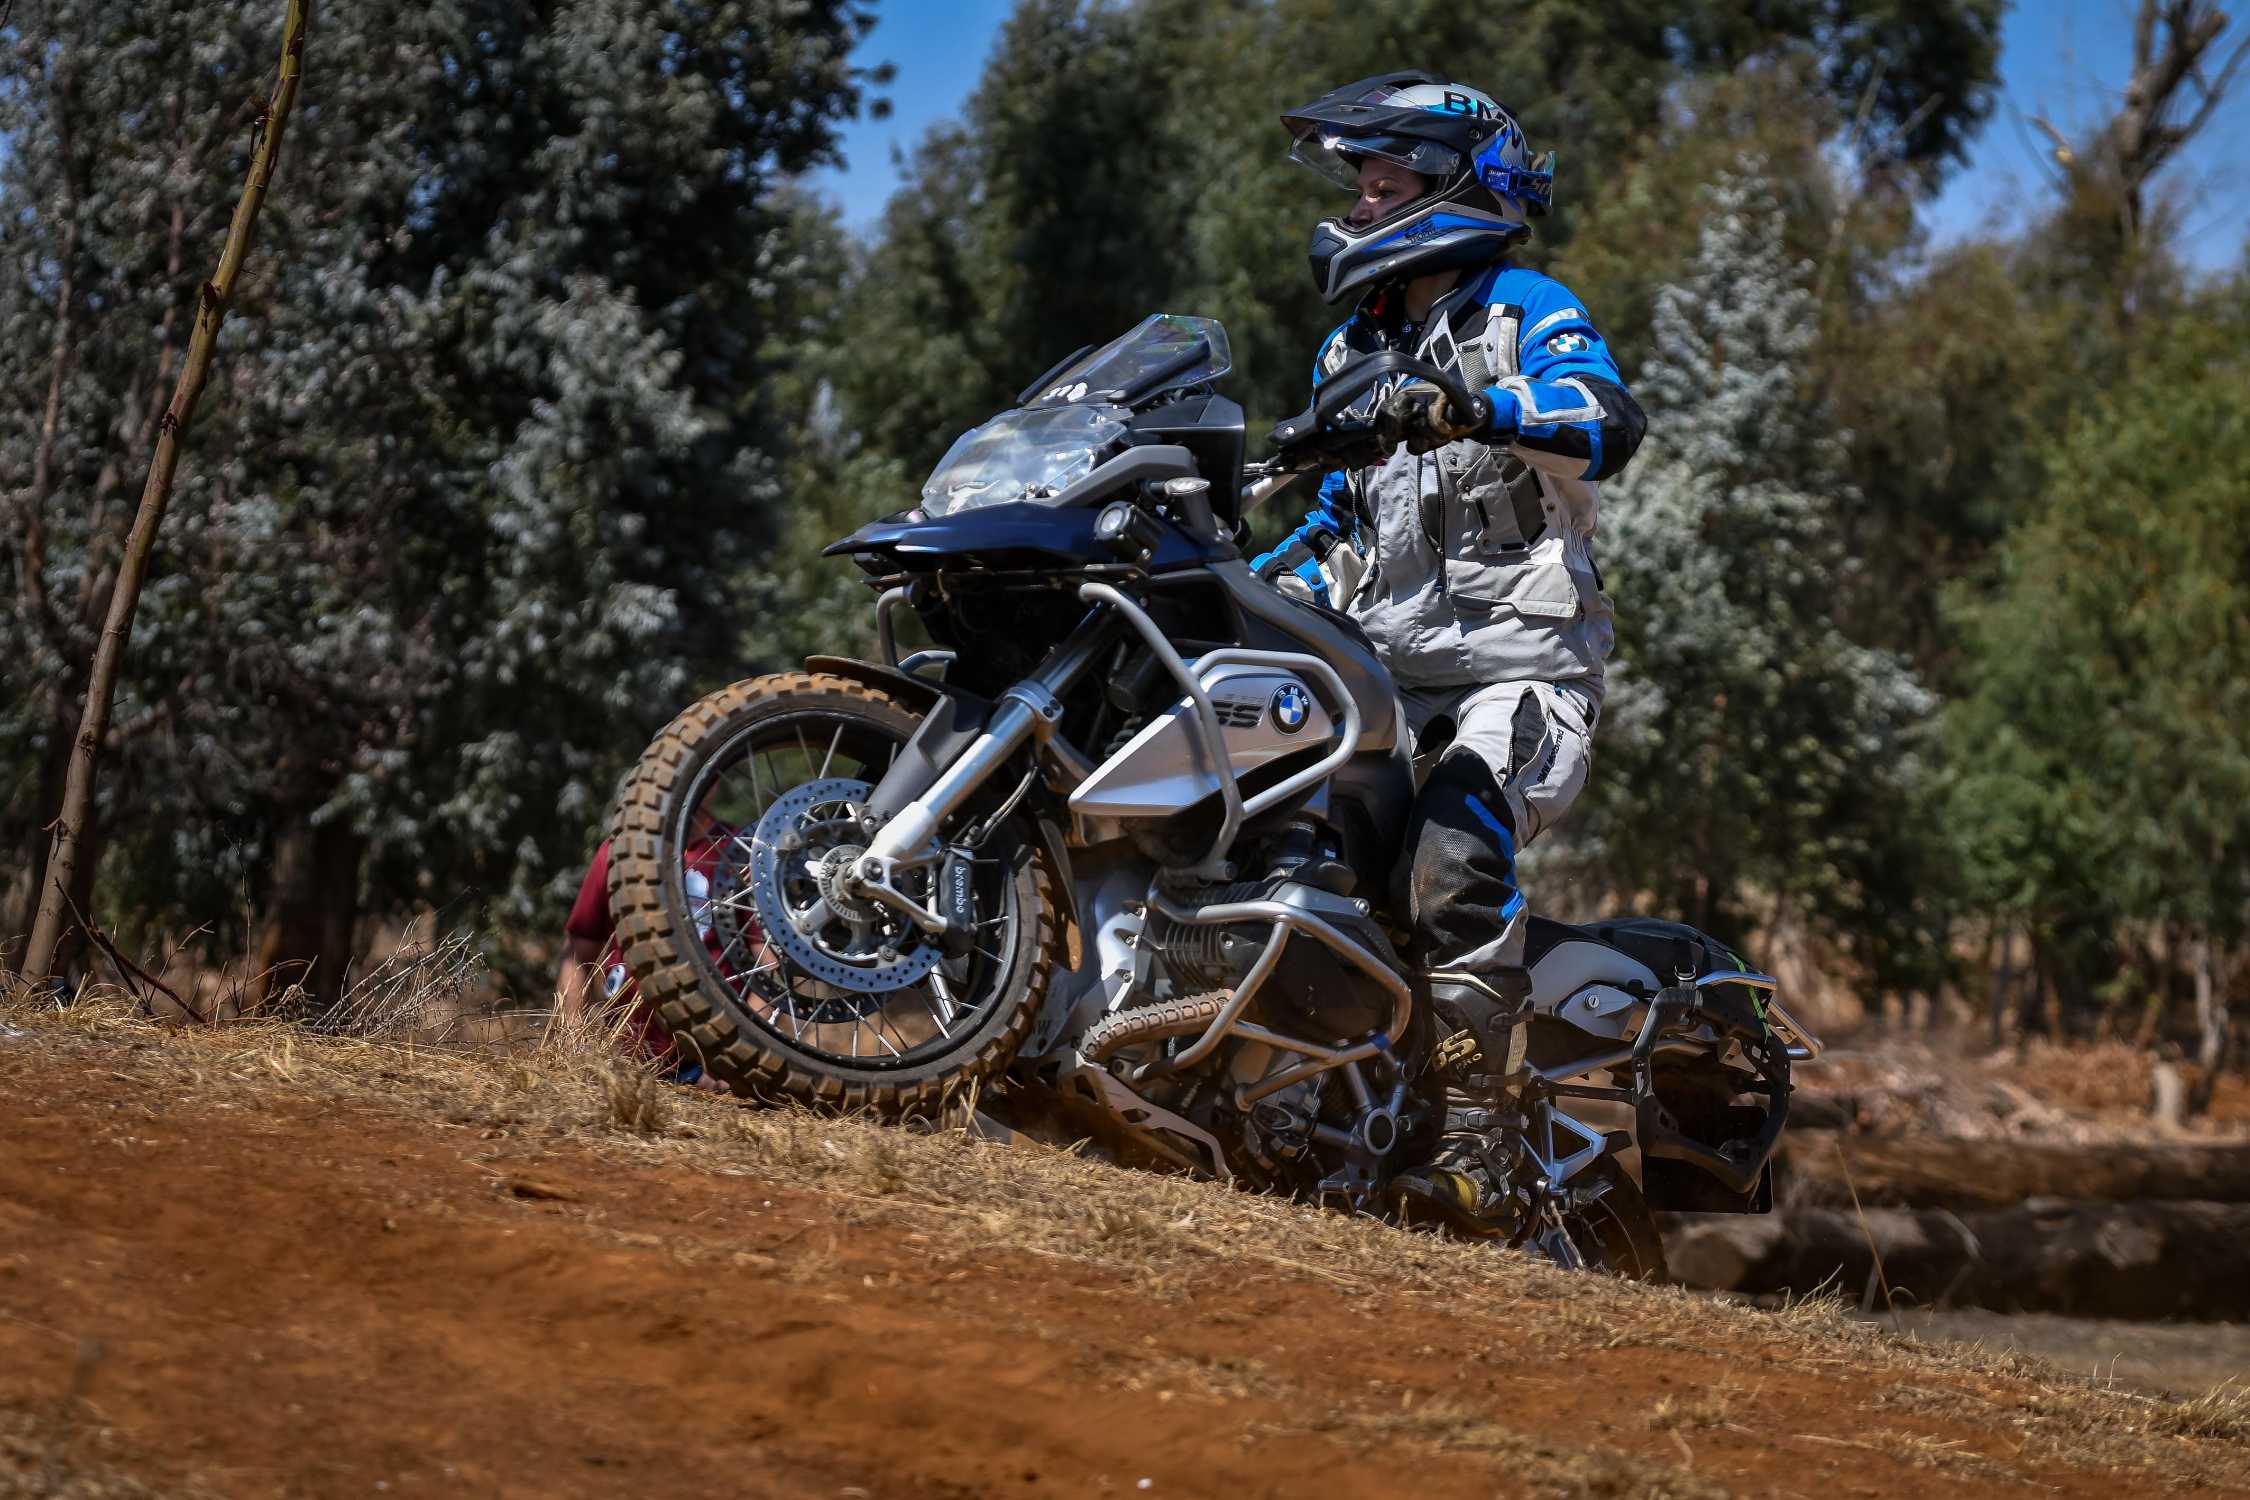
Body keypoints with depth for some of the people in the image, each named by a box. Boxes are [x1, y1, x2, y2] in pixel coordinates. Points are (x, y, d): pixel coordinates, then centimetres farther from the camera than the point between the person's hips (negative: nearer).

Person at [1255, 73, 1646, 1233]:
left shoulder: (1523, 308, -2)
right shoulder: (1353, 350, 22)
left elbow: (1609, 424, -23)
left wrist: (1470, 410, -40)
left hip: (1519, 667, -8)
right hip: (1388, 674, 8)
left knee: (1454, 847, -31)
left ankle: (1472, 1153, -35)